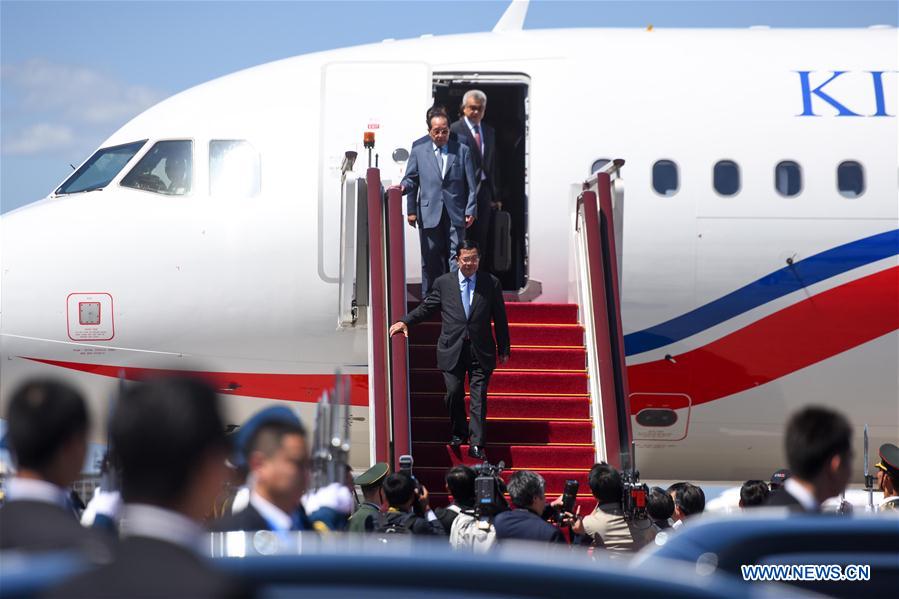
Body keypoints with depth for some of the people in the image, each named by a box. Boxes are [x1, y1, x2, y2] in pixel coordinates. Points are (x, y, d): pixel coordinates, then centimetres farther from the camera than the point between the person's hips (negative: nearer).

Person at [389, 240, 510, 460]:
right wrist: (405, 321, -5)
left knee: (479, 397, -3)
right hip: (452, 350, 1)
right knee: (454, 393, -1)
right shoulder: (444, 283, 5)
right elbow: (426, 307, 12)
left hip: (481, 351, -1)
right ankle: (458, 432, 24)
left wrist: (504, 349, 7)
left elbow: (500, 318, 7)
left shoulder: (491, 283, 4)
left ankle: (476, 445, -1)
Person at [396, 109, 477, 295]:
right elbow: (412, 179, 10)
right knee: (431, 261, 4)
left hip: (455, 215, 0)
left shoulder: (462, 151, 10)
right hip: (429, 215, 0)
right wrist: (408, 199, -5)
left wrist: (471, 210, 0)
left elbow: (471, 184, 7)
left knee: (456, 259, -5)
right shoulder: (418, 151, 11)